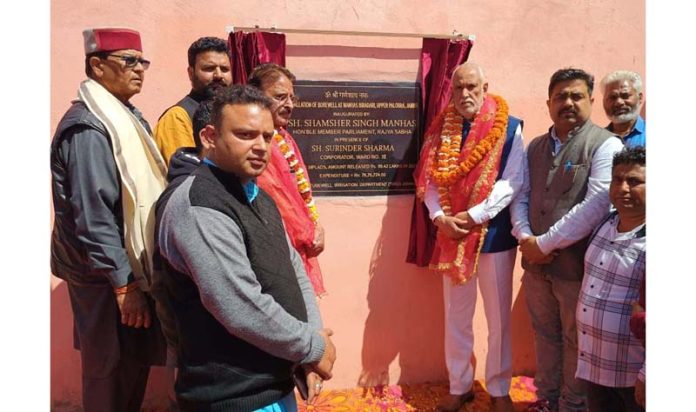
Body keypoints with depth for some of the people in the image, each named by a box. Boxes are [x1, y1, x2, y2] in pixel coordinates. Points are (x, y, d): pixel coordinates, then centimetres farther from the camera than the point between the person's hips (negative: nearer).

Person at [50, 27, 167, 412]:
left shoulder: (126, 116, 11)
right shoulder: (88, 127, -17)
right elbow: (93, 217, -22)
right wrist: (124, 284, -21)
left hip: (131, 265, 9)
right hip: (105, 274, -9)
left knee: (133, 364, 19)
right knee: (113, 374, 5)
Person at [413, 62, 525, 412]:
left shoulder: (508, 128, -5)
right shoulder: (441, 129, 5)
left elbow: (512, 181, -12)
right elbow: (429, 180, 1)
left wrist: (473, 216, -19)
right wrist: (440, 217, -15)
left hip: (494, 234, -2)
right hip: (451, 236, 3)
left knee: (498, 318, 10)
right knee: (455, 317, 12)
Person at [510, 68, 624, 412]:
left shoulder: (605, 145, -9)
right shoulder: (535, 147, 10)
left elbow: (597, 206, -19)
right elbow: (520, 196, 10)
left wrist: (545, 243, -17)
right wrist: (525, 238, -9)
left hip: (578, 265, -5)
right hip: (536, 263, 5)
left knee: (576, 342, 10)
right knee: (545, 334, 19)